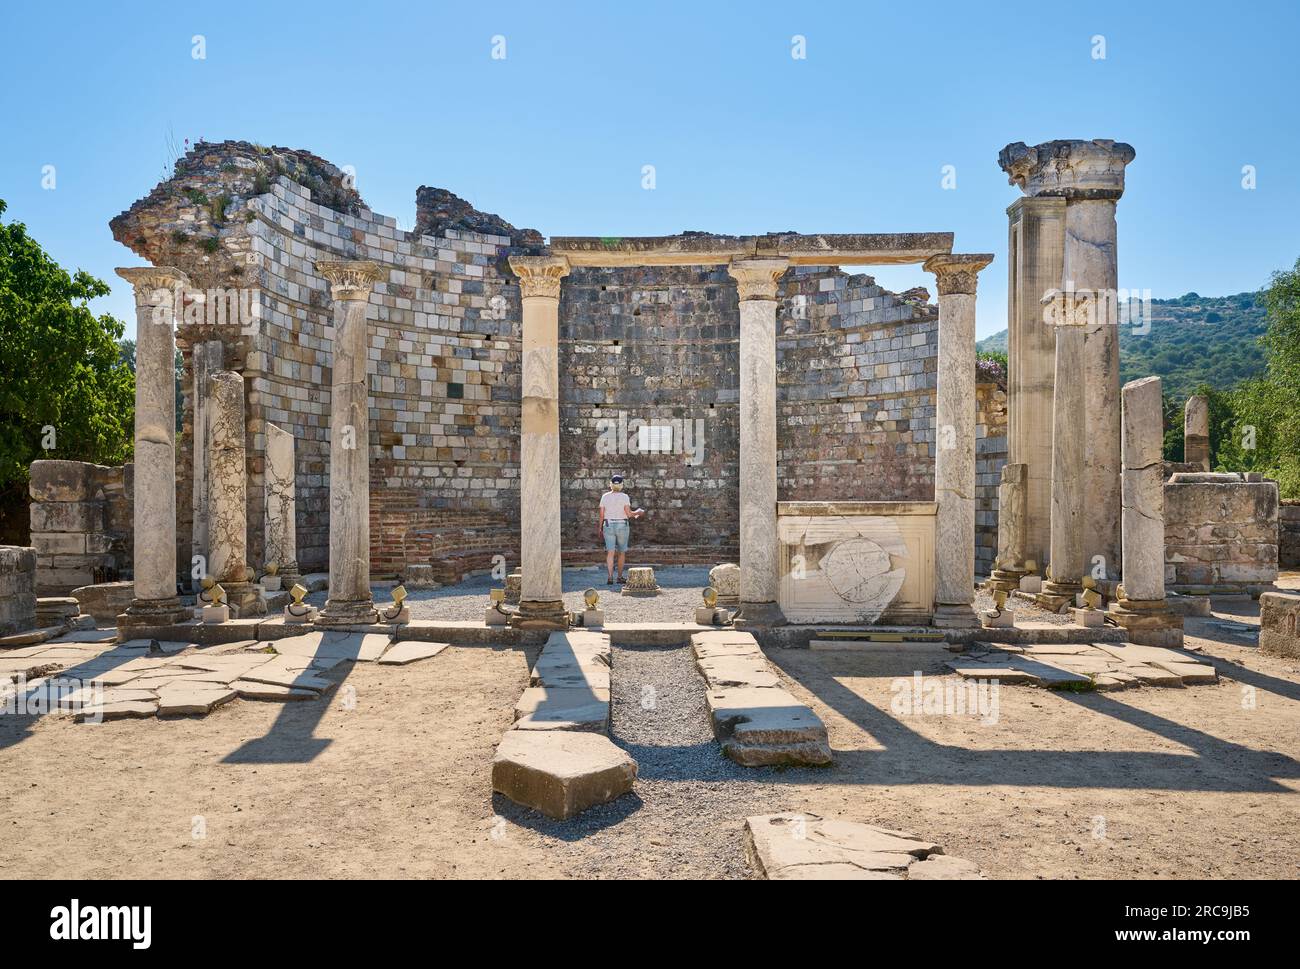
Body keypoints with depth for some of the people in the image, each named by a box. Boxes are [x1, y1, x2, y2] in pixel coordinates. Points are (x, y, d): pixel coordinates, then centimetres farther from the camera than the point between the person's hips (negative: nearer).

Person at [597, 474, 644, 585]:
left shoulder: (605, 496, -1)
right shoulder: (624, 497, -7)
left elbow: (601, 515, -1)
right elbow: (629, 514, -13)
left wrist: (599, 528, 9)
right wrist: (638, 512, 5)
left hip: (608, 525, 1)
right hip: (622, 526, -1)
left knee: (610, 552, -3)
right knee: (622, 552, 14)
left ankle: (610, 577, -16)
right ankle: (620, 576, 21)